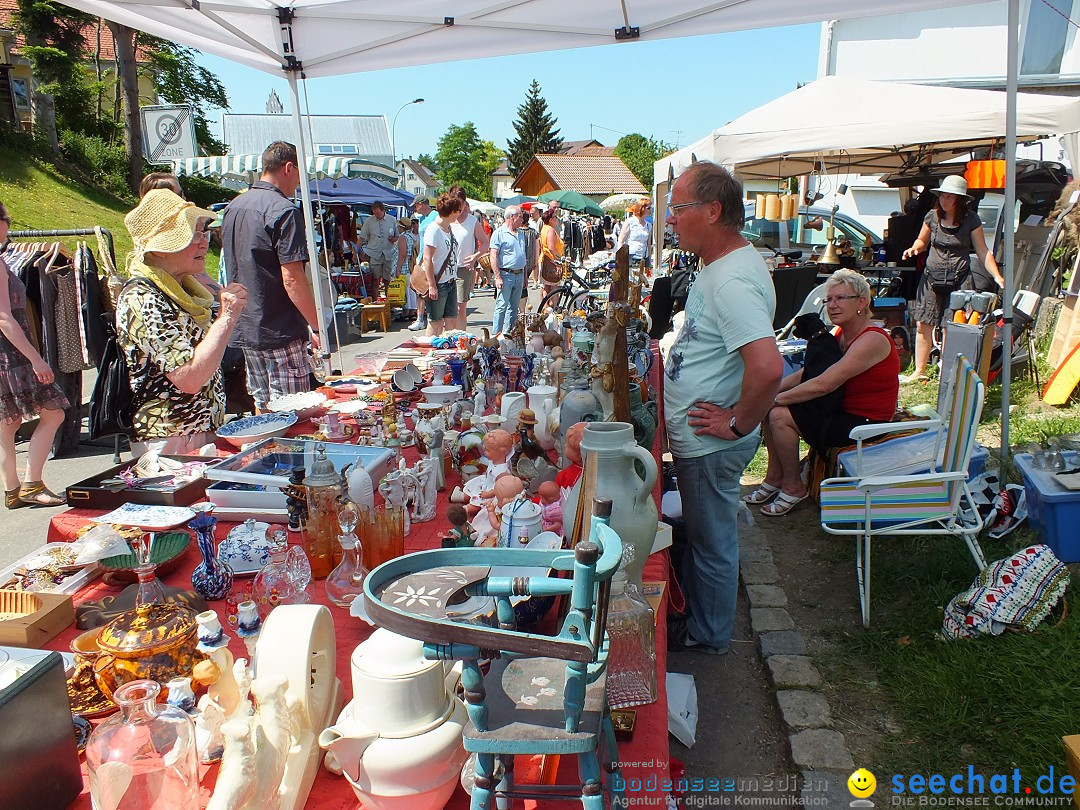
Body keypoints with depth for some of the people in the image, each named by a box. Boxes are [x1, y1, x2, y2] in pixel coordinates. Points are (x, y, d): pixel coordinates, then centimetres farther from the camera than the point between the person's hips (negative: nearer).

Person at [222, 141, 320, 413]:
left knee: (262, 406, 18)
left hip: (244, 329, 9)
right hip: (280, 331, -8)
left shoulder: (233, 207, 12)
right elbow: (292, 278, -21)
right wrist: (318, 327, -17)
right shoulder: (284, 210, -15)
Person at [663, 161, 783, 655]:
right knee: (699, 534, 25)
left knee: (711, 542, 10)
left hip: (710, 447, -10)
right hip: (696, 441, 10)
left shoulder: (734, 280, -27)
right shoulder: (720, 264, 6)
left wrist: (738, 424, -26)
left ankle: (708, 635, 30)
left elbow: (767, 368, -39)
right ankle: (692, 614, 44)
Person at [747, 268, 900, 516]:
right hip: (842, 409, 9)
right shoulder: (840, 335, 7)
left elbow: (823, 385, -30)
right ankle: (775, 477, 11)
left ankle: (794, 487, -3)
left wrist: (777, 399, -23)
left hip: (865, 423, -9)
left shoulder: (872, 340, -23)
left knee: (780, 416, -21)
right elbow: (805, 373, 8)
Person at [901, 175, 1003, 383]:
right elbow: (922, 241, 19)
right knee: (924, 325, 3)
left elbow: (982, 251, 1)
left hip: (959, 280, -3)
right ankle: (919, 370, 12)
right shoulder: (932, 216, 4)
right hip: (932, 277, 3)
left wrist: (997, 276, -8)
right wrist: (914, 248, -4)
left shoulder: (971, 220, -2)